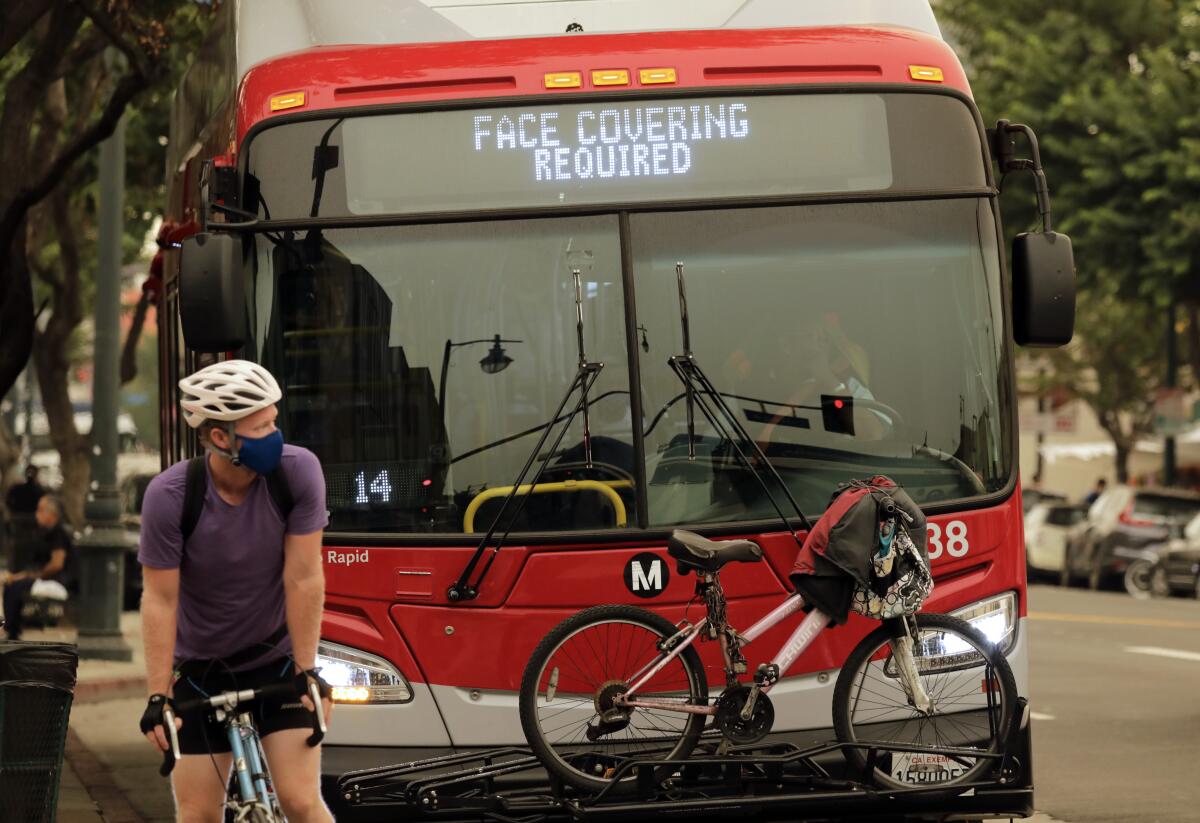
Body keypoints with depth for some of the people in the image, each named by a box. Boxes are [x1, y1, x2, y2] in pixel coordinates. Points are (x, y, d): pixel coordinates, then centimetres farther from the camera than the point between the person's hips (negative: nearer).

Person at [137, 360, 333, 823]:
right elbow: (160, 600, -17)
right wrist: (158, 697, -19)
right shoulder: (169, 496, -20)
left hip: (279, 662, 0)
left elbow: (303, 578, -15)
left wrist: (308, 672, -14)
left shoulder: (298, 471, -18)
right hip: (201, 671, 0)